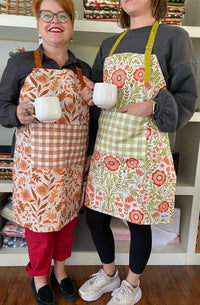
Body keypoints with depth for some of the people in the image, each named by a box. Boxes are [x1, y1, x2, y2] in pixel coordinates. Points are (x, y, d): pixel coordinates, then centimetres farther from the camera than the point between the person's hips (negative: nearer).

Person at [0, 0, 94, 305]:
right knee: (39, 221, 11)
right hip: (35, 163, -3)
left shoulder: (84, 70, 6)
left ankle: (60, 269, 44)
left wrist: (90, 154, 1)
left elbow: (91, 116, 12)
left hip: (73, 164, 3)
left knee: (67, 217, 16)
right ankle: (39, 275, 40)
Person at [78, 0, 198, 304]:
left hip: (144, 148, -5)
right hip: (106, 145, 5)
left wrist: (151, 107, -20)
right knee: (95, 217, 12)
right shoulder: (110, 44, 15)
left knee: (139, 222, 9)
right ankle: (109, 274, 41)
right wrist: (89, 93, -1)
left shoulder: (174, 37, -1)